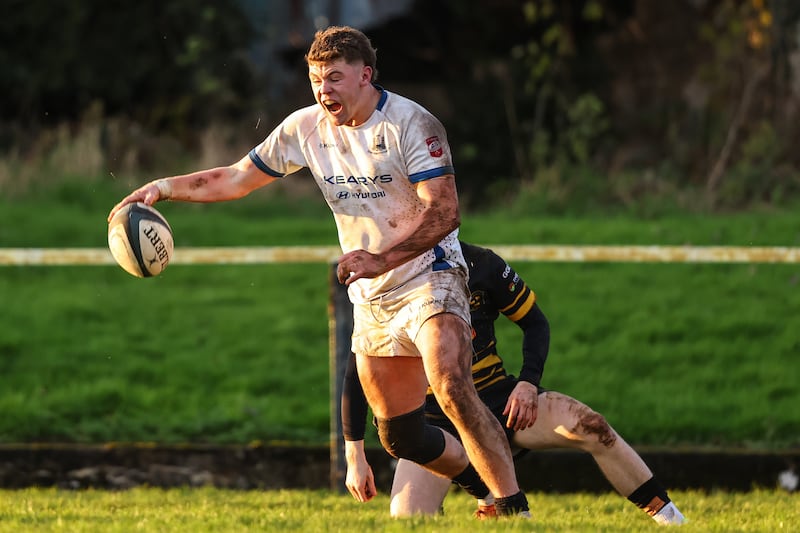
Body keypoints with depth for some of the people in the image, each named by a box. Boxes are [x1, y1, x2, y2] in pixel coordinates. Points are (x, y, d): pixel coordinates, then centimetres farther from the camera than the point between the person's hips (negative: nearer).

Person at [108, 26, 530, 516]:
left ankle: (514, 507, -25)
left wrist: (381, 260, -30)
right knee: (400, 438, 5)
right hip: (371, 299, 7)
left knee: (451, 388, -30)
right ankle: (487, 486, 26)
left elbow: (444, 213, -20)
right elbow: (238, 178, 13)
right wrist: (161, 188, 4)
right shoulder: (307, 128, 4)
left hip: (428, 278, -7)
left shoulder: (412, 123, -14)